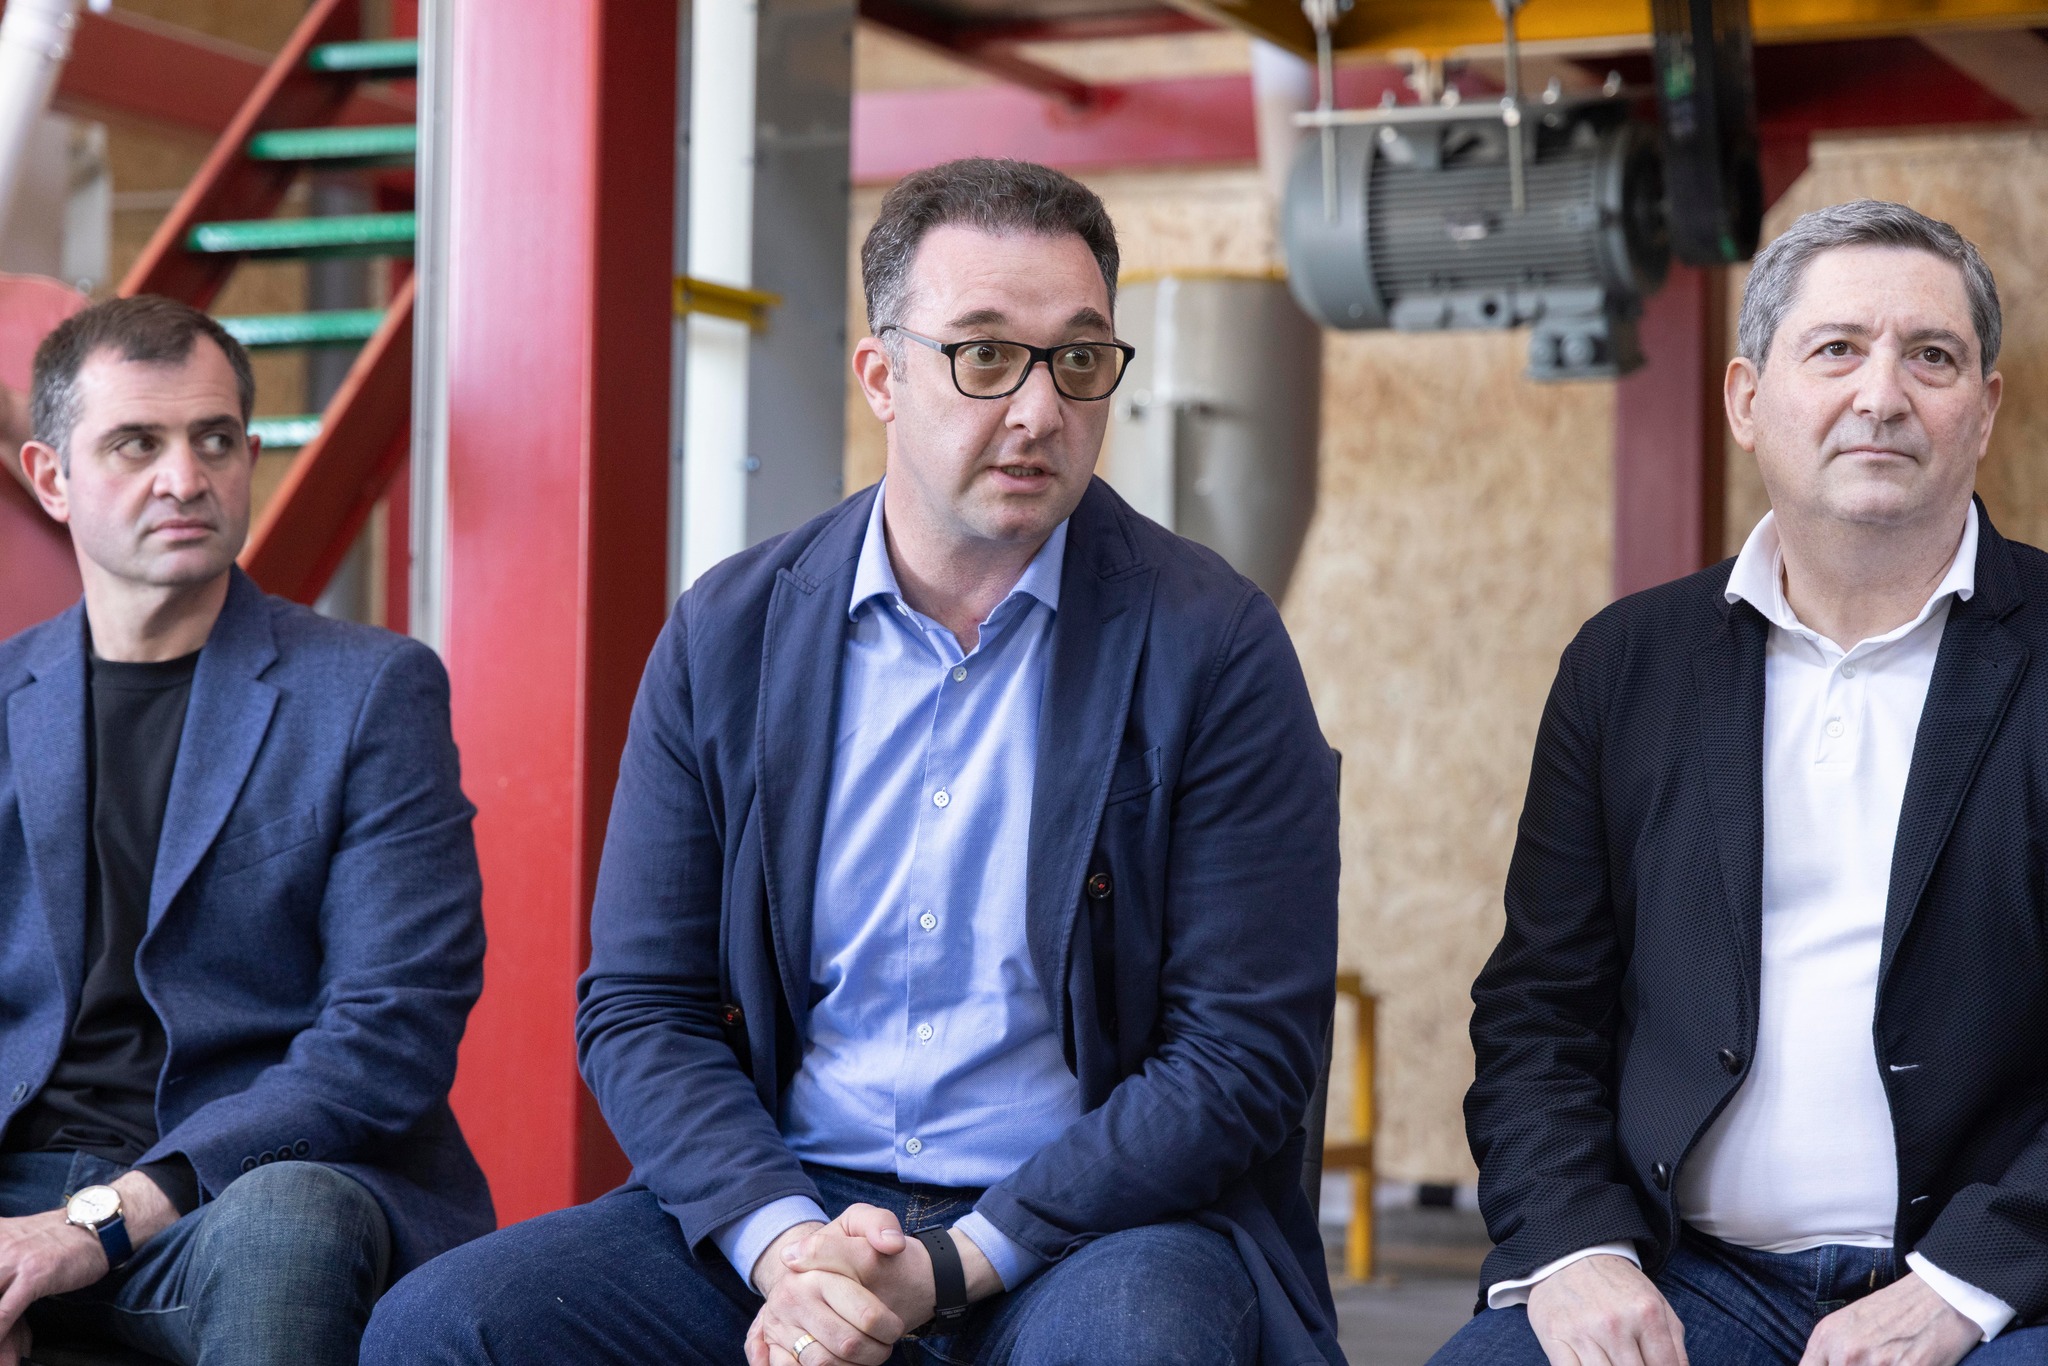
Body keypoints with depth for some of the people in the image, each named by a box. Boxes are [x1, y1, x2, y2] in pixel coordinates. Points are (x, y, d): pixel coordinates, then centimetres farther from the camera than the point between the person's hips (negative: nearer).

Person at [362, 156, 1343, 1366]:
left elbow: (1243, 1054, -7)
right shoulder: (726, 636, 4)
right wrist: (778, 1242, -14)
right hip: (779, 1209, 2)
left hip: (1091, 1220, -2)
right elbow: (638, 1007, 5)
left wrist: (954, 1266, -16)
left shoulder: (1211, 644, -5)